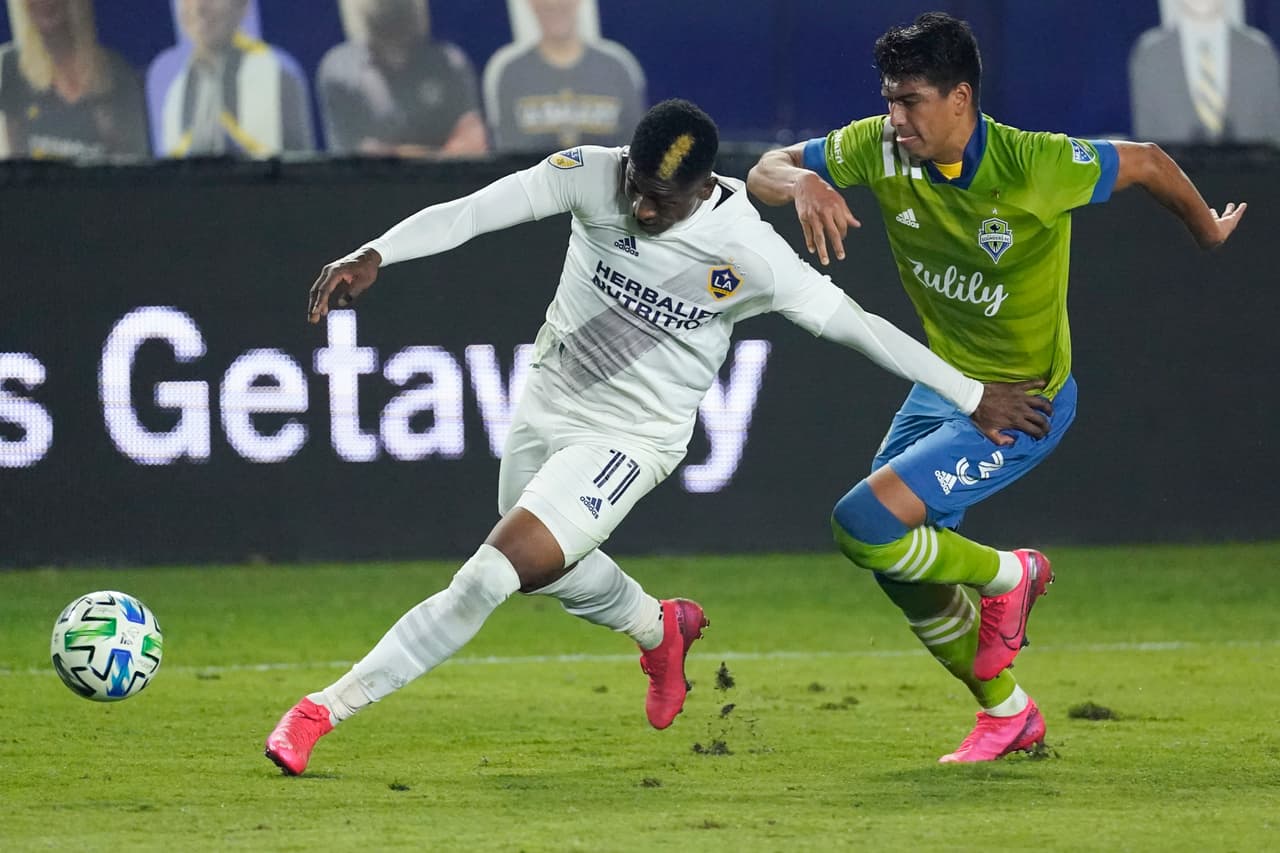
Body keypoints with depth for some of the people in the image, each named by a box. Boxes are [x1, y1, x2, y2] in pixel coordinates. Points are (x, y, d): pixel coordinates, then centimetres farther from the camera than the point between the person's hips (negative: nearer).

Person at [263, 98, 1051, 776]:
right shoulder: (592, 176, -17)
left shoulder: (747, 252, -23)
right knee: (554, 570, 25)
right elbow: (472, 212, -26)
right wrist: (375, 254, -42)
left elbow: (856, 324, -13)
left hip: (630, 437, -5)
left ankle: (324, 710, -11)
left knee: (492, 575, -17)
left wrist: (976, 397, -8)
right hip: (548, 403, 5)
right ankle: (660, 629, 58)